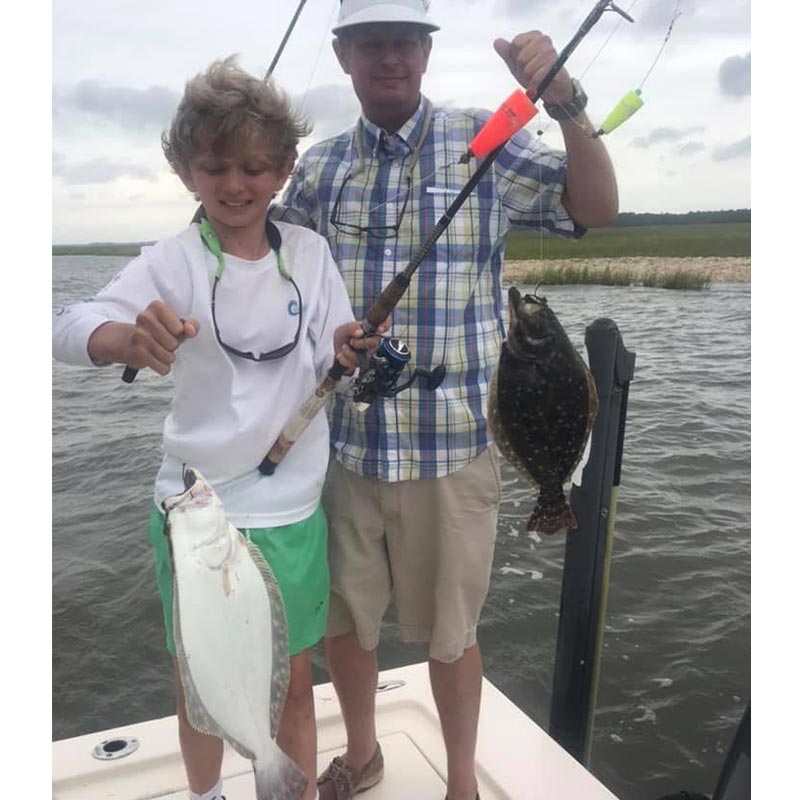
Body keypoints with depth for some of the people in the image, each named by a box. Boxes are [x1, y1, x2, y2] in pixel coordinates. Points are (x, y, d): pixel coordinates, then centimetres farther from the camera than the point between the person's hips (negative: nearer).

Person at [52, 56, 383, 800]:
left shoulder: (310, 251, -1)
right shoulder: (171, 262, -11)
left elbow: (330, 367, 2)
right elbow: (68, 329, -26)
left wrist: (348, 349, -20)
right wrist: (129, 337, -47)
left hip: (293, 507, 2)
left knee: (293, 682, 16)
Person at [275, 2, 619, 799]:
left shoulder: (485, 142, -3)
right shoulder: (318, 167, 5)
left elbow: (596, 209, -7)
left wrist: (563, 101, -20)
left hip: (448, 449, -3)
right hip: (340, 444, 3)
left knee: (448, 634, 13)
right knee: (341, 619, 19)